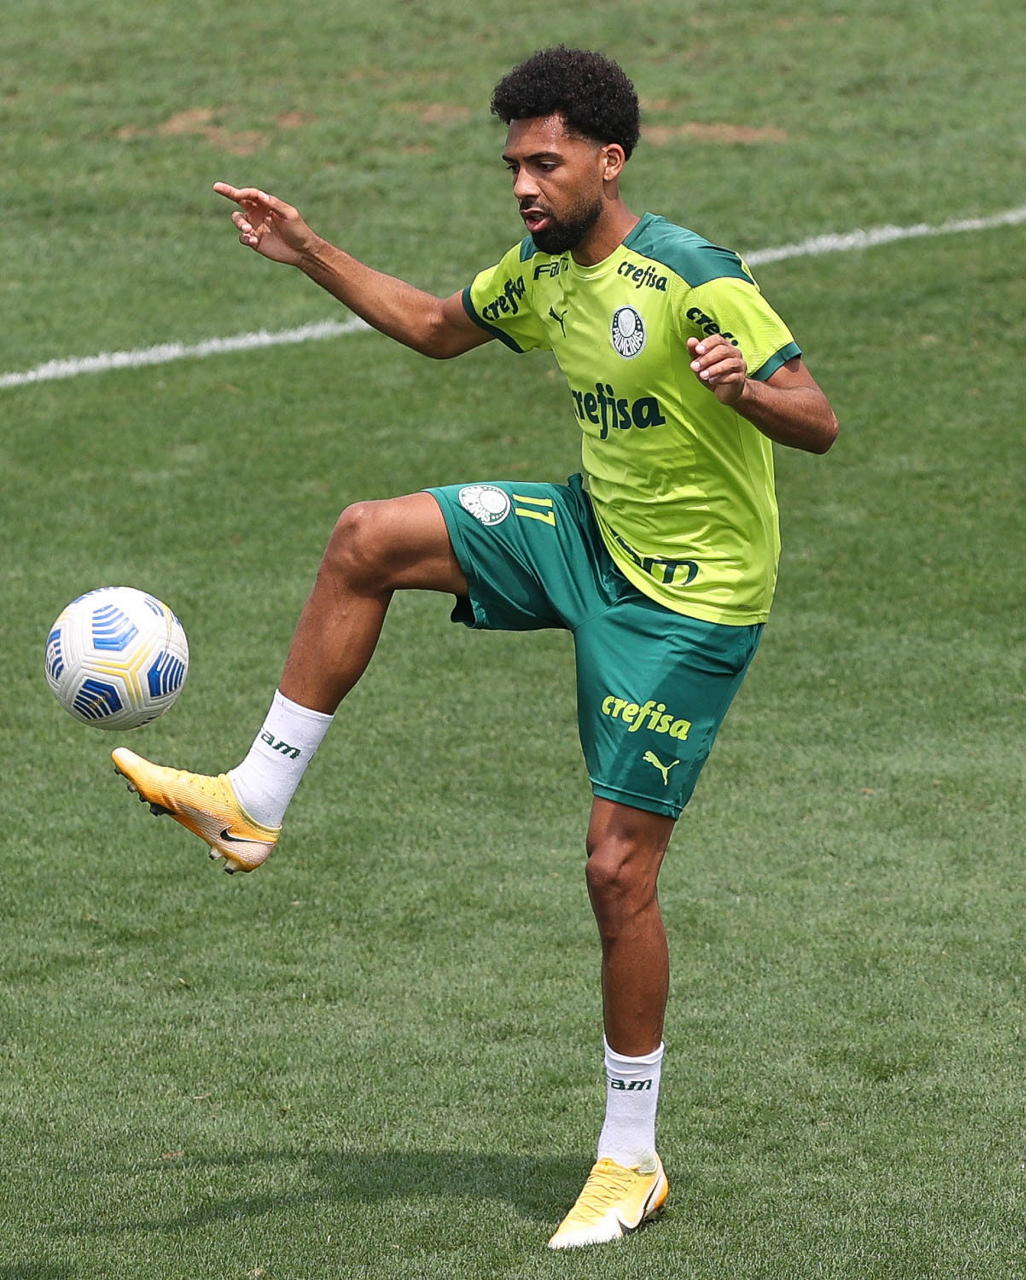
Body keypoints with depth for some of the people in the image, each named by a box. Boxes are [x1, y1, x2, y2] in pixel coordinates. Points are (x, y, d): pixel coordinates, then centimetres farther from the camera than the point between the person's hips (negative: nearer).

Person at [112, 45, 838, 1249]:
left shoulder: (690, 280, -22)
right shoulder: (542, 270, 2)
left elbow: (819, 423, -23)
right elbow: (437, 327, 22)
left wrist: (741, 388, -44)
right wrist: (309, 254, 16)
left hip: (690, 596, -7)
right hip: (592, 532, 8)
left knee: (617, 868, -7)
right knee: (366, 539, -6)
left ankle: (631, 1162, 6)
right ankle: (255, 803, 4)